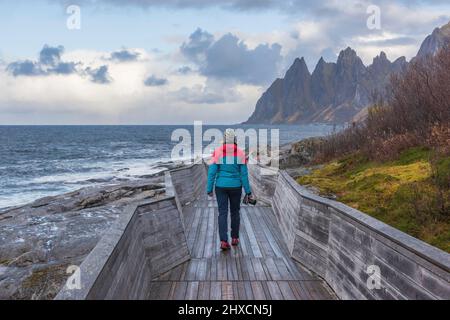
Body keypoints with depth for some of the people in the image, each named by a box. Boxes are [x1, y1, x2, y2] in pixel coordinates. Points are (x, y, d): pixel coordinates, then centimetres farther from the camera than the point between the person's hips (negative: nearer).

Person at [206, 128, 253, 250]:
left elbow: (212, 172, -9)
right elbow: (244, 174, -8)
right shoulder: (240, 153, -8)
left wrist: (209, 189, -1)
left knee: (223, 213, 3)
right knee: (235, 211, 18)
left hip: (221, 186, 0)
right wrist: (248, 191, 0)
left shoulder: (217, 152, -8)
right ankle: (234, 238, 26)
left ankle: (224, 241, -9)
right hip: (235, 186, 0)